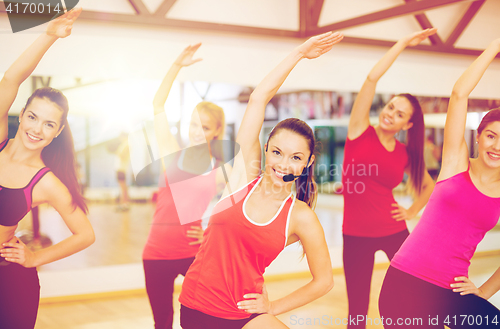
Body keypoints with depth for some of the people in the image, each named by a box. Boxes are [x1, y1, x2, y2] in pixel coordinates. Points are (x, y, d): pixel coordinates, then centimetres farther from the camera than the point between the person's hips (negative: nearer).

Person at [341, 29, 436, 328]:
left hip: (394, 231, 3)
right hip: (357, 235, -2)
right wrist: (403, 44, -10)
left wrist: (413, 212, 10)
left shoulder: (407, 153, 4)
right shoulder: (361, 131, -3)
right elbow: (372, 78, -14)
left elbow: (428, 185, 24)